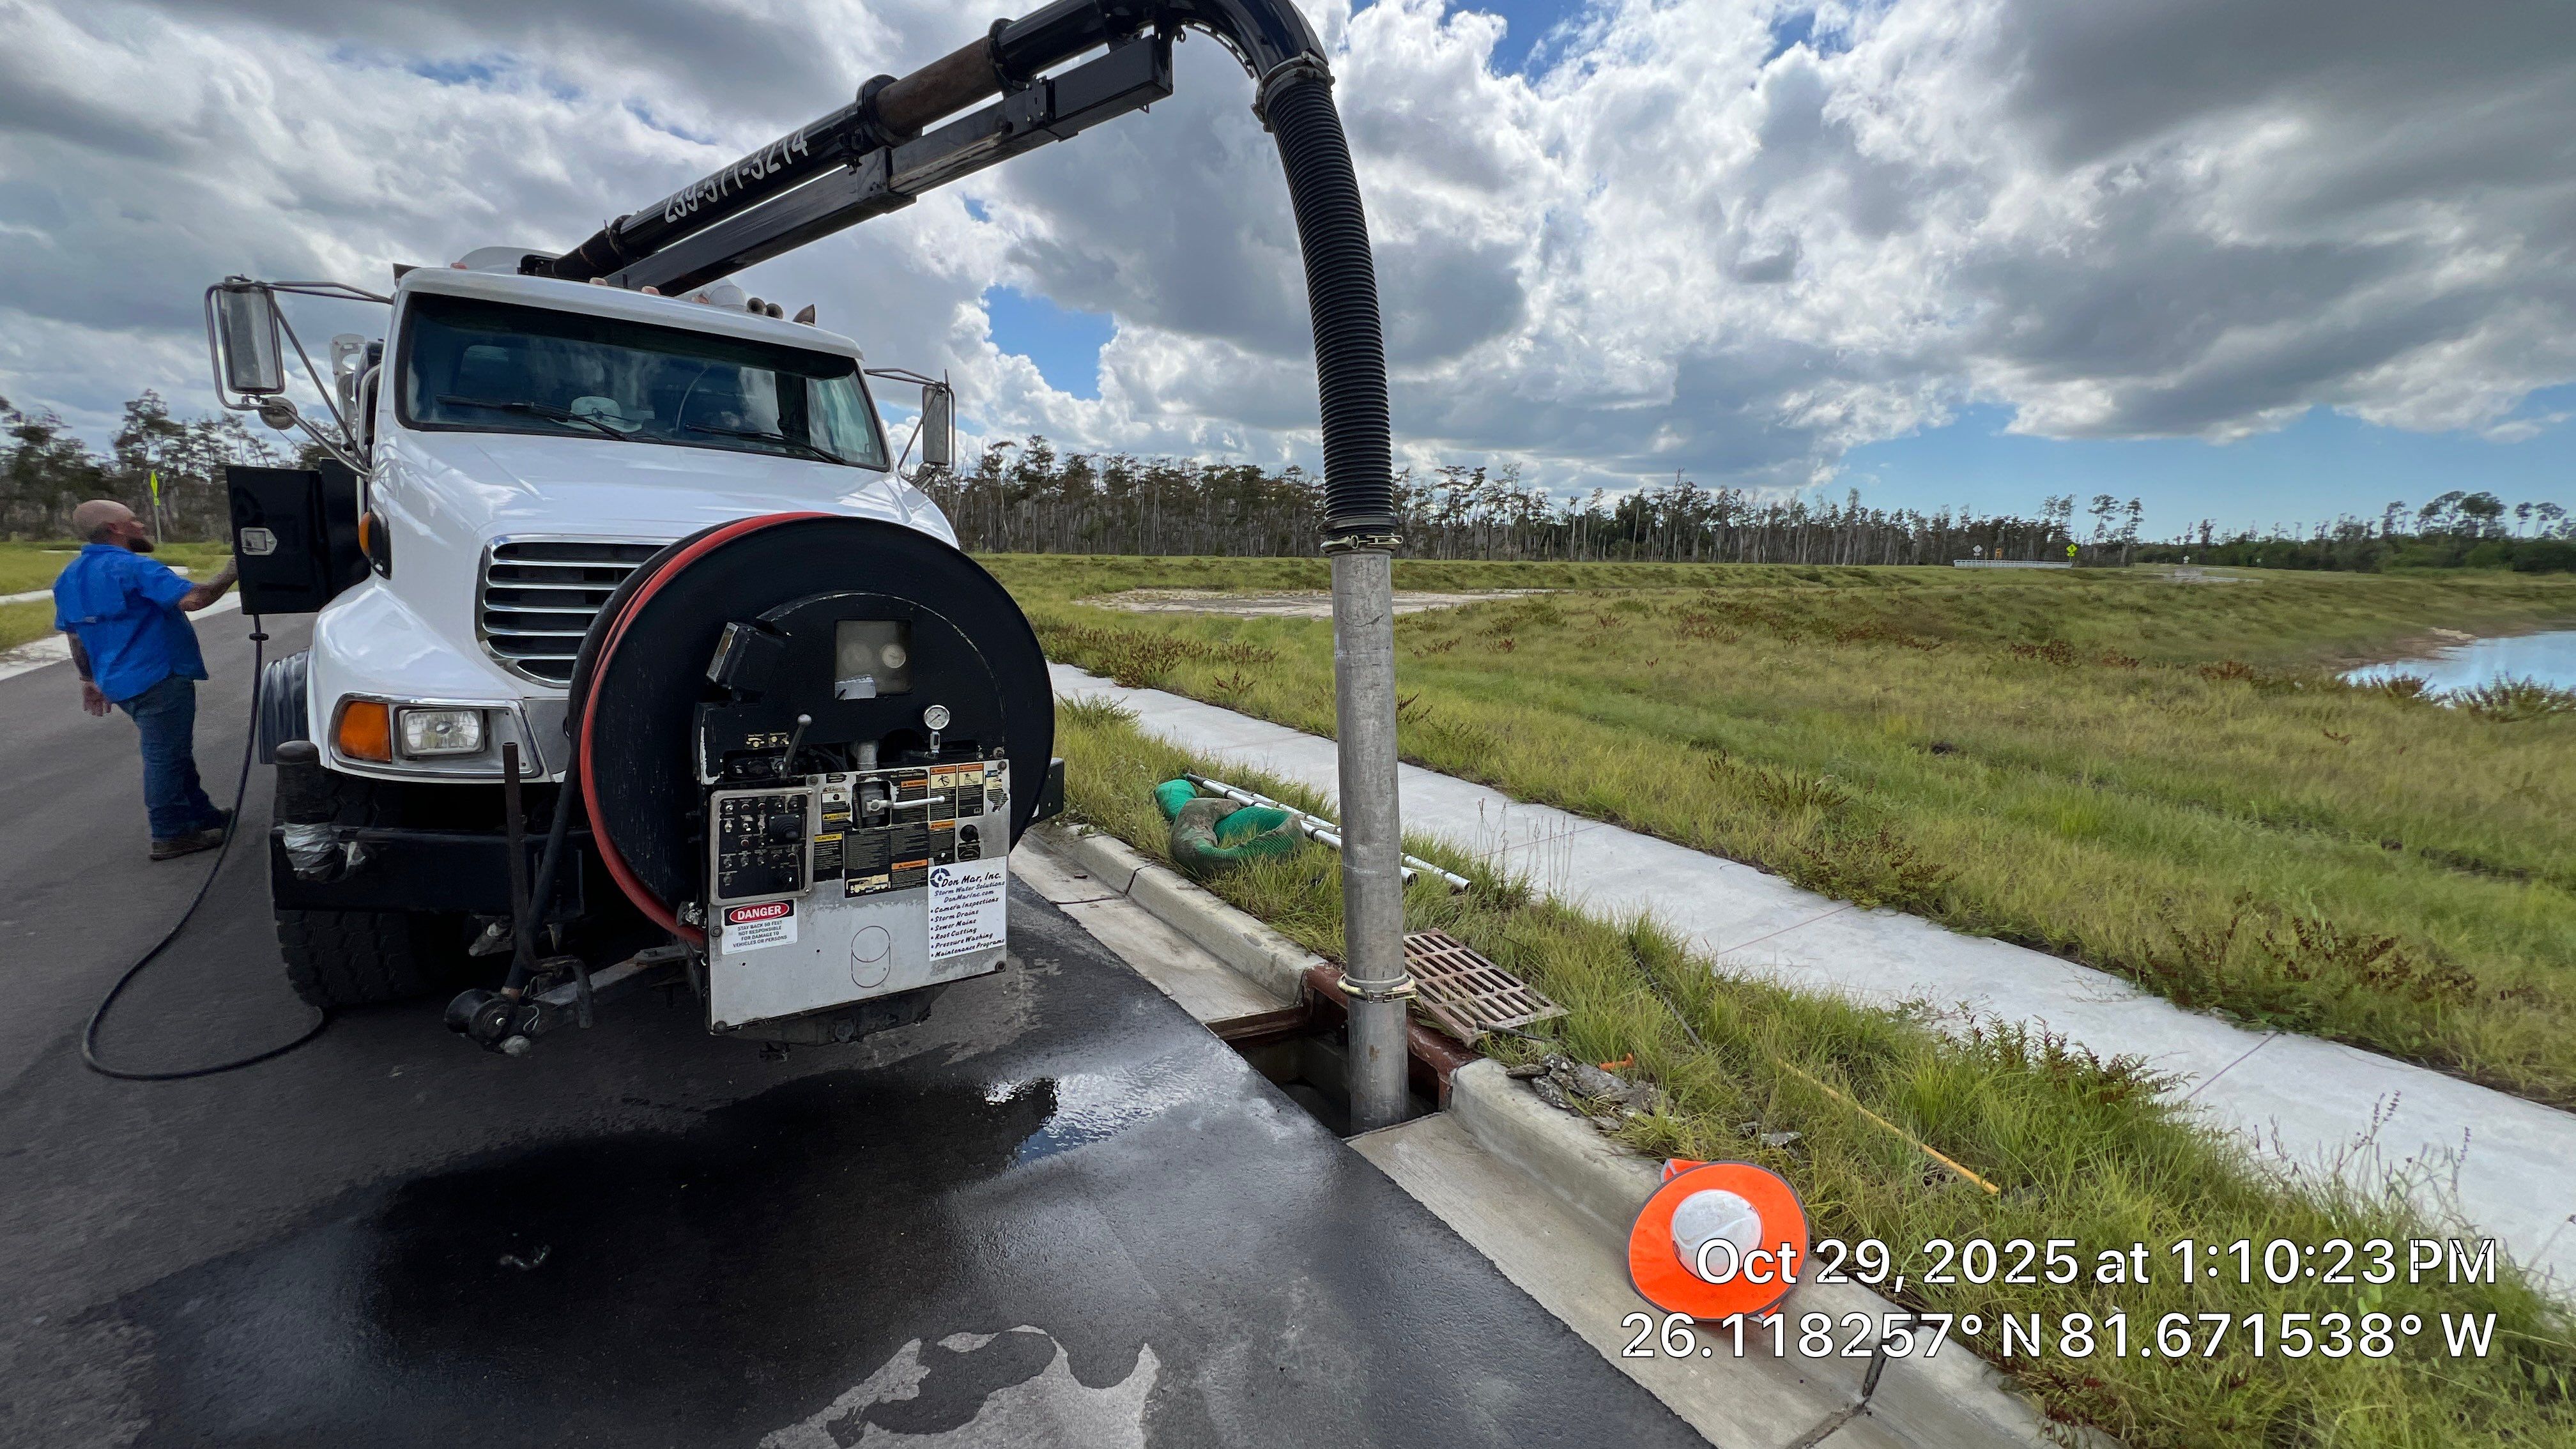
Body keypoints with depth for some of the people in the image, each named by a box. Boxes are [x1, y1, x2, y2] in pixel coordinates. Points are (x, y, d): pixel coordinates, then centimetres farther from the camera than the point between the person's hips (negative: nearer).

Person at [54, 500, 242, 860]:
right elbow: (191, 599, -29)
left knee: (173, 751, 19)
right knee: (166, 756, -3)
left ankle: (200, 813, 27)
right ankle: (172, 835, 2)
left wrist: (90, 680, 26)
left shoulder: (70, 577, 13)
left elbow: (75, 634, 19)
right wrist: (229, 575, -15)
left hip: (120, 681, 9)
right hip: (158, 678, -9)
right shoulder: (132, 567, -17)